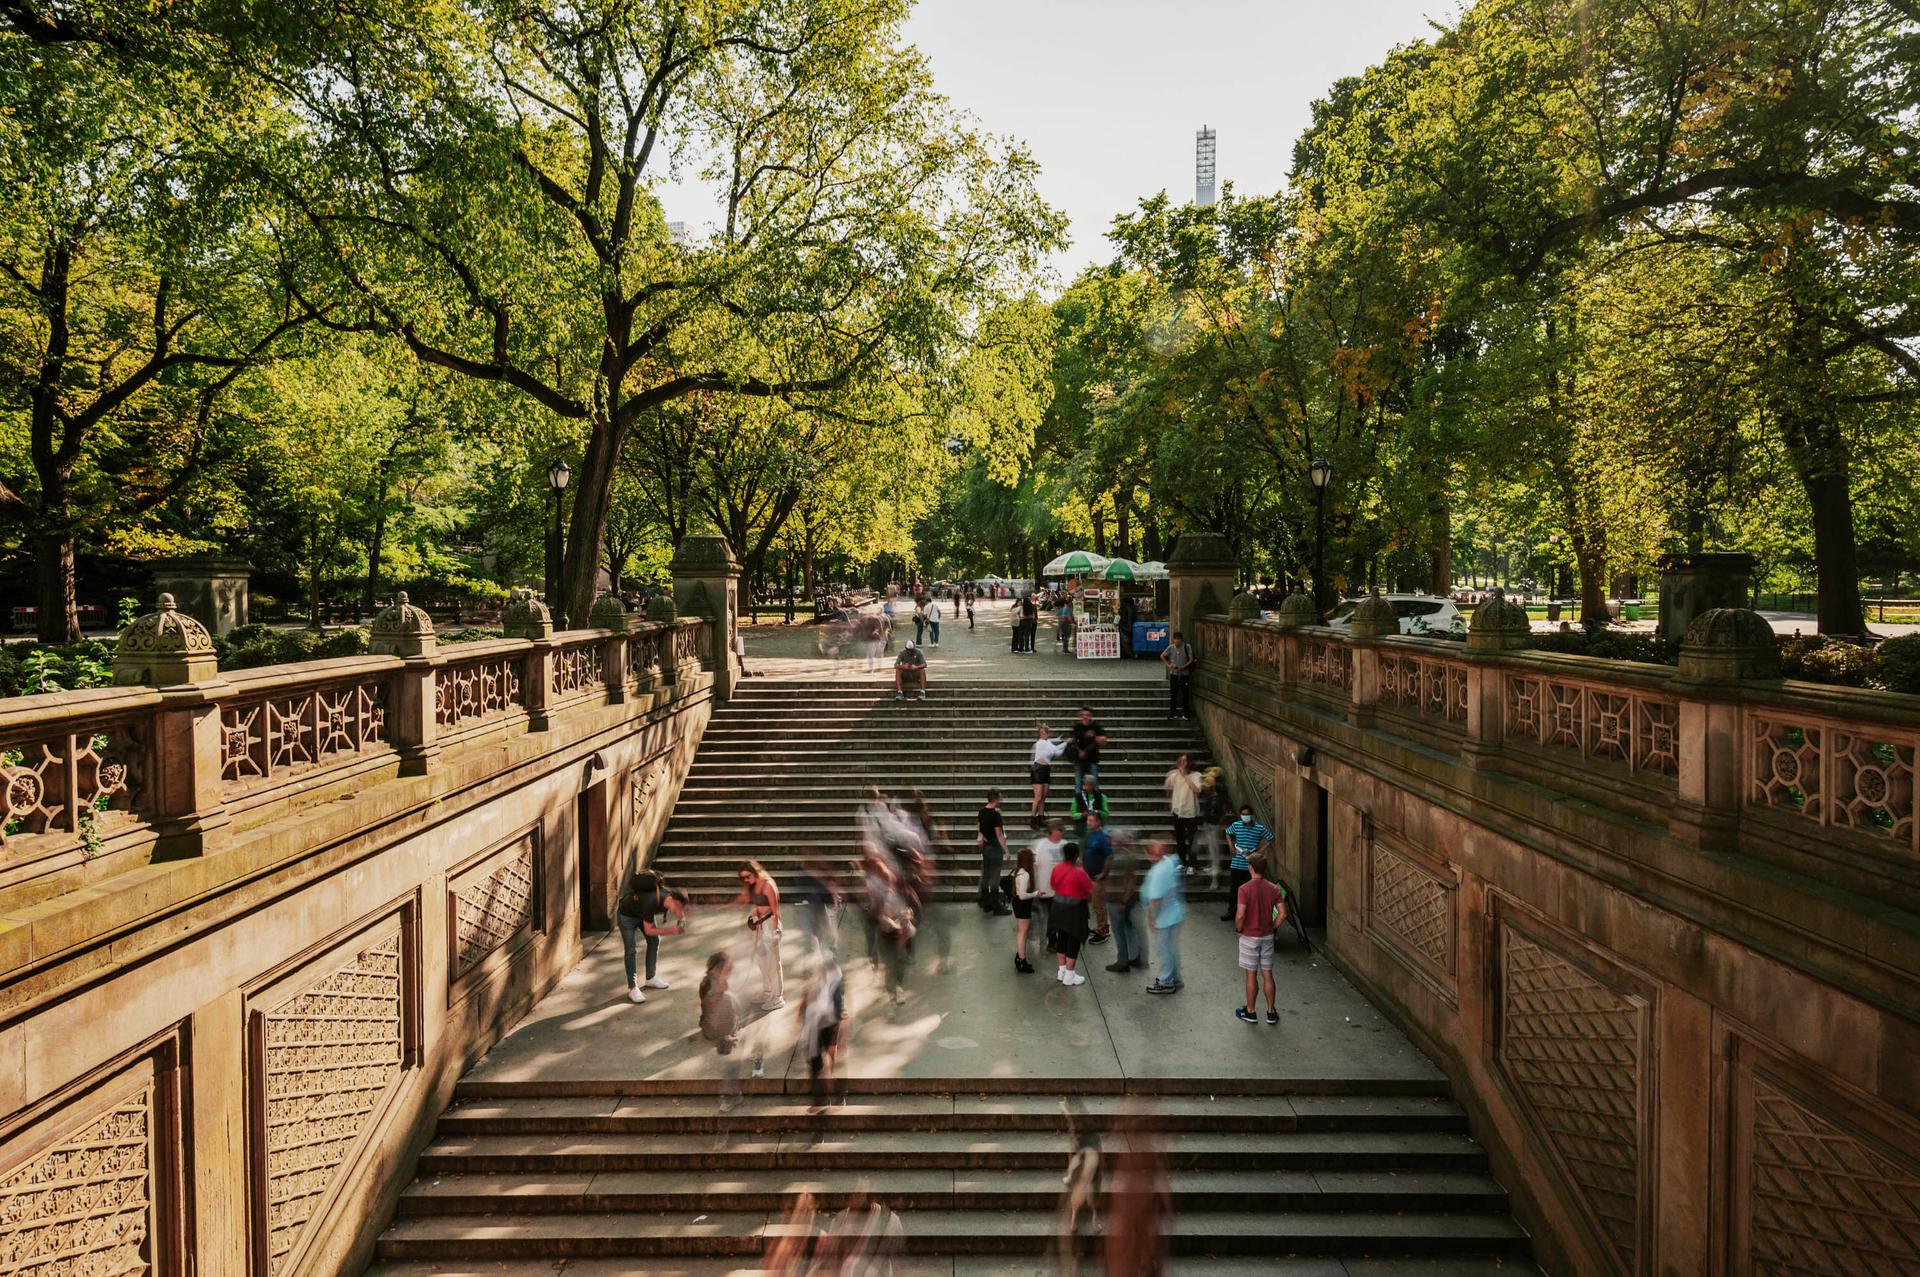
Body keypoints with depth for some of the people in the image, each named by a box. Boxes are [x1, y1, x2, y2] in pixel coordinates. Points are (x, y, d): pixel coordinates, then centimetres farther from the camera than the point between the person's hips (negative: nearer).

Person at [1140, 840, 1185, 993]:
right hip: (1175, 913, 9)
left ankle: (1166, 983, 20)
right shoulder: (1169, 861, -2)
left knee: (1164, 949, 7)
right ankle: (1174, 978, 36)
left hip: (1164, 917, -9)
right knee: (1172, 948, 22)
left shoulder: (1158, 872, -30)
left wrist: (1151, 918, -13)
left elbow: (1155, 899, -27)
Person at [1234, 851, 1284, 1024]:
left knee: (1251, 975, 6)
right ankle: (1271, 1013, 18)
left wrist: (1239, 929, -5)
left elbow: (1240, 915, -23)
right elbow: (1282, 914, -5)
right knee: (1267, 975, 12)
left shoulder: (1245, 888, -17)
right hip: (1267, 937, 4)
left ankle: (1250, 1012, 17)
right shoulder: (1273, 889, -3)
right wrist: (1272, 927, 7)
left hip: (1250, 937, -4)